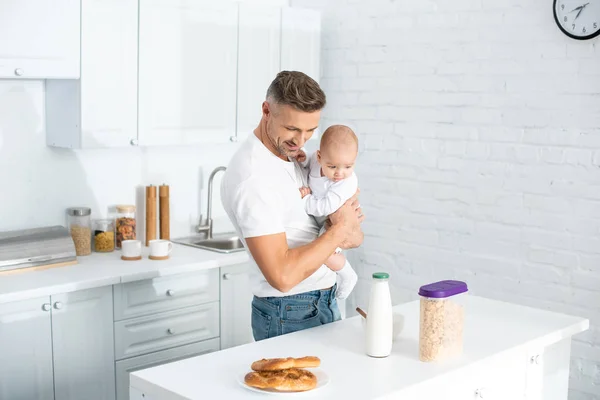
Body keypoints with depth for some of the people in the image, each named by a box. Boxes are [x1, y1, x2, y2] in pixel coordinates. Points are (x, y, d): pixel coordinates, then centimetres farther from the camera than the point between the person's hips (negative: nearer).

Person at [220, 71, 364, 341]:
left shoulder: (289, 154, 5)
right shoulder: (253, 177, -24)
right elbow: (283, 276, -30)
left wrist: (351, 232, -12)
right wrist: (339, 229, -19)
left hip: (324, 304, 9)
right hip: (290, 317, -9)